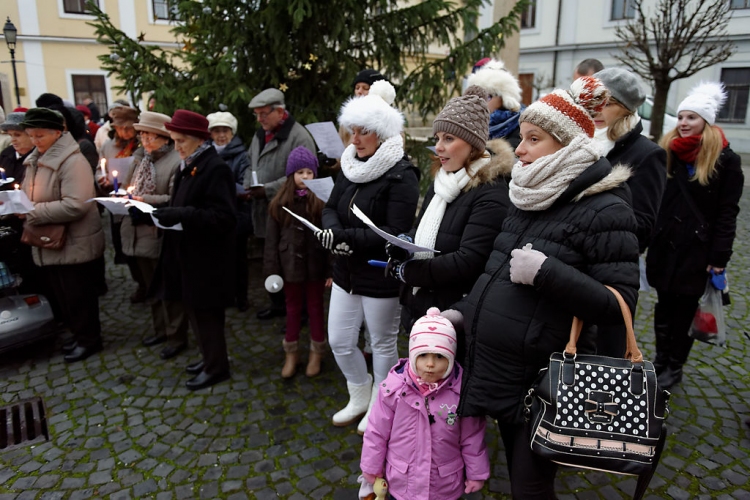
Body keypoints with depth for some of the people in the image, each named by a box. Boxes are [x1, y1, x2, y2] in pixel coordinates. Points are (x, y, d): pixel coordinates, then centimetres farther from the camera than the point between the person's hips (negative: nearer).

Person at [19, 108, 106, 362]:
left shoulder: (72, 161, -19)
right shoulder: (35, 160, 10)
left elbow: (76, 205, -28)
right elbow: (33, 197, 19)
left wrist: (33, 213, -25)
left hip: (73, 244, -9)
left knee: (77, 297, 4)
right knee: (61, 297, 18)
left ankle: (89, 339, 22)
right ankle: (79, 334, 34)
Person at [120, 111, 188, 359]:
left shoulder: (176, 160, -15)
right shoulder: (141, 157, 11)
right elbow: (130, 188, 15)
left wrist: (146, 200, -26)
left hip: (162, 236, -8)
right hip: (140, 233, 8)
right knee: (153, 287, 21)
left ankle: (176, 337, 19)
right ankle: (161, 330, 37)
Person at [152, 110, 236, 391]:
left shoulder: (215, 169, -17)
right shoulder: (188, 166, 11)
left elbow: (224, 217, -24)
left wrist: (182, 215, -29)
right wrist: (166, 212, 1)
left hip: (206, 258, -9)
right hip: (187, 253, 9)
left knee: (205, 312, 3)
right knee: (194, 310, 17)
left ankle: (216, 367, 20)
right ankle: (210, 357, 33)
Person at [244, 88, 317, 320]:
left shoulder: (299, 136, -13)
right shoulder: (260, 134, 15)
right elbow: (252, 166, 24)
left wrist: (267, 190, -23)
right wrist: (248, 188, 4)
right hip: (265, 213, 8)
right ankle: (277, 303, 35)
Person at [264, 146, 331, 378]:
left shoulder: (322, 201, -10)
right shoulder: (279, 202, -1)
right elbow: (271, 239, 1)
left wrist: (332, 269, -15)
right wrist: (271, 270, -2)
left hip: (315, 264, -2)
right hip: (291, 264, 3)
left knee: (315, 307, 12)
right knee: (292, 307, 16)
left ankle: (316, 353, 29)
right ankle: (291, 353, 31)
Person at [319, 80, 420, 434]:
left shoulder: (401, 175, -18)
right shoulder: (351, 166, 5)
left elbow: (395, 233, -23)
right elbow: (331, 208, 7)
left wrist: (347, 237, -26)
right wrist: (333, 230, -15)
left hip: (381, 278, -7)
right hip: (347, 272, 7)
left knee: (383, 345, 12)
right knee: (339, 342, 16)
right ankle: (360, 398, 41)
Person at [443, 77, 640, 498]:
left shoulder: (604, 209, -15)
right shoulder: (532, 198, 8)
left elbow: (619, 305, -19)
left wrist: (545, 272, -27)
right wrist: (467, 310, 11)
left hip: (543, 383, -7)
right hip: (497, 372, 7)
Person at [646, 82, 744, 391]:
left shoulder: (726, 160, -5)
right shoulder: (668, 153, 7)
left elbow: (727, 214, -7)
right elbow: (653, 200, 8)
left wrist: (719, 257, -12)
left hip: (696, 249, -4)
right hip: (664, 245, 4)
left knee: (684, 310, 7)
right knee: (664, 306, 13)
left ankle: (674, 368, 21)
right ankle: (661, 360, 27)